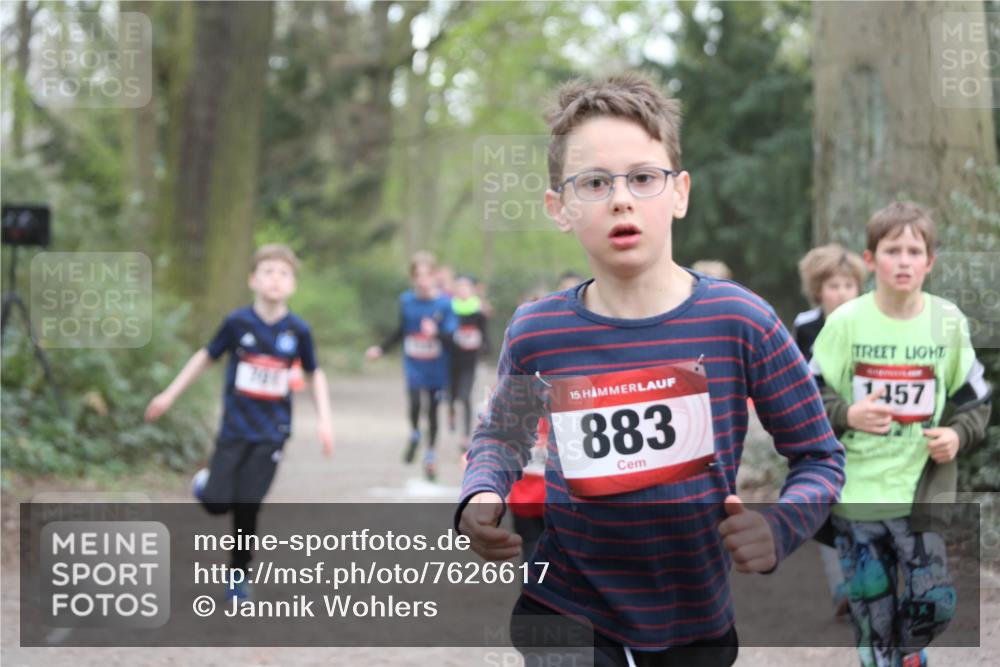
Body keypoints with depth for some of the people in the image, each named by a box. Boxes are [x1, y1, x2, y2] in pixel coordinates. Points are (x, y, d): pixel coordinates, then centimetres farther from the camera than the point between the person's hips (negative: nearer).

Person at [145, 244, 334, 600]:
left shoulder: (298, 330, -6)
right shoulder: (238, 322, -9)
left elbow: (315, 374, 9)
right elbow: (206, 356, 5)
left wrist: (324, 420, 0)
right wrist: (169, 395, 7)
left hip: (271, 433, 0)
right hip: (235, 427, 0)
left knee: (247, 507, -3)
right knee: (216, 503, -7)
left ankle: (238, 574, 17)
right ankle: (206, 482, 30)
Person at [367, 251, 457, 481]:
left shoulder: (444, 303, -11)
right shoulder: (406, 301, -1)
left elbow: (451, 336, -14)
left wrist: (437, 332, -34)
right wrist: (381, 349, 18)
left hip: (436, 366, -1)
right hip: (413, 364, 1)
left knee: (433, 410, 9)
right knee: (415, 403, -21)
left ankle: (430, 457, 28)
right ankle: (414, 436, 10)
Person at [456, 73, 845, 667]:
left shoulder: (739, 322, -12)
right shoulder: (536, 333, -8)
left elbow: (819, 457, -1)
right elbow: (500, 437, 13)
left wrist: (779, 529, -20)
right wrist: (481, 498, -7)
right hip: (564, 612, 0)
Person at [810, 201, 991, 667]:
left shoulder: (948, 322, -1)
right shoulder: (846, 322, -6)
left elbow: (974, 400, 9)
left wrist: (958, 435, -10)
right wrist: (847, 415, -21)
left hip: (925, 490, 1)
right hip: (857, 489, -1)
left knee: (933, 603, -1)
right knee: (871, 607, 6)